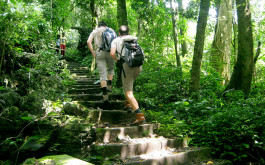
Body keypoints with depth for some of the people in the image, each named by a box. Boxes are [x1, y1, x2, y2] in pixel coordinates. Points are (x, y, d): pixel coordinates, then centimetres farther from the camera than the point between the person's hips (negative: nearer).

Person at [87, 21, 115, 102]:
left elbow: (88, 42, 0)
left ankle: (105, 94, -6)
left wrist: (93, 53, 2)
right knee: (111, 68, 26)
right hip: (109, 52, 0)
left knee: (102, 74, 1)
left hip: (99, 53, 0)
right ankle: (109, 85, 10)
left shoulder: (94, 31, 17)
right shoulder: (110, 30, 17)